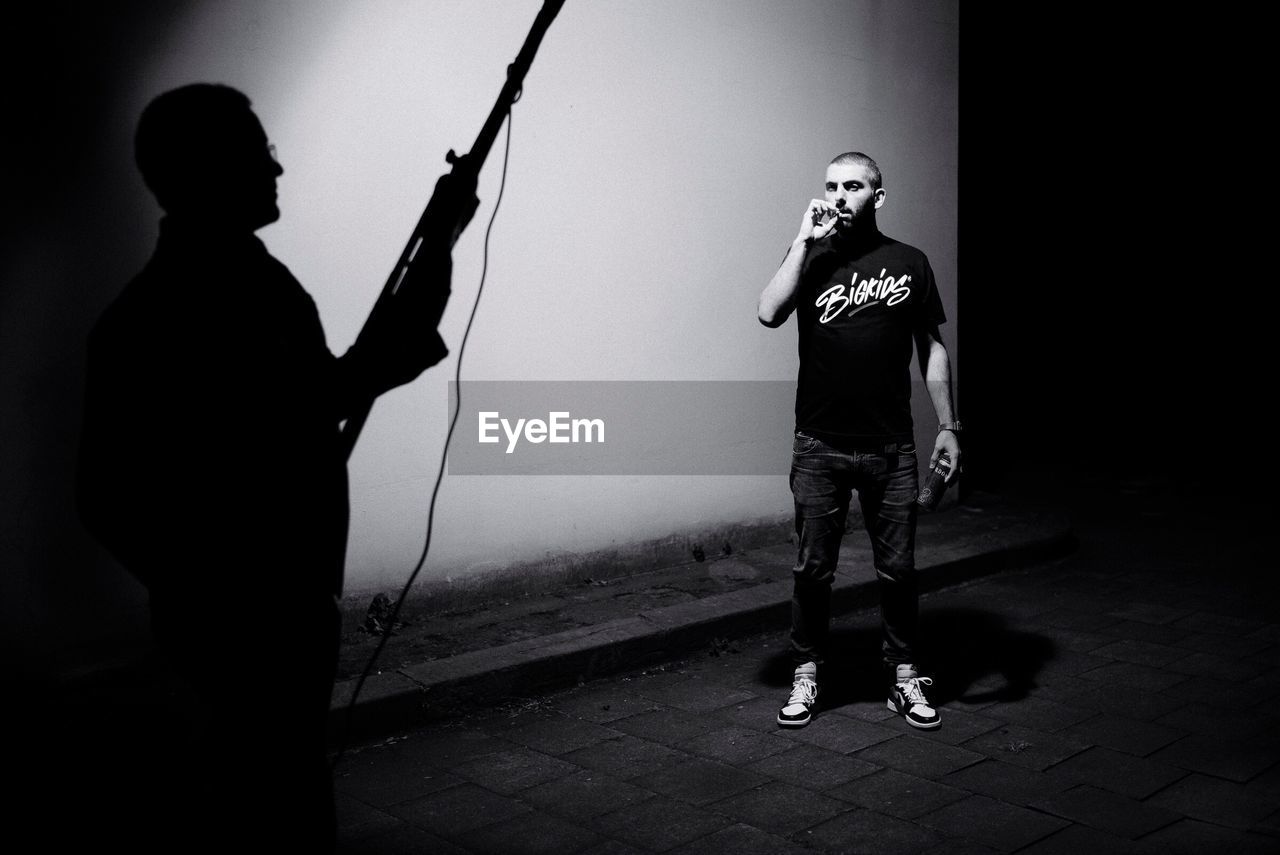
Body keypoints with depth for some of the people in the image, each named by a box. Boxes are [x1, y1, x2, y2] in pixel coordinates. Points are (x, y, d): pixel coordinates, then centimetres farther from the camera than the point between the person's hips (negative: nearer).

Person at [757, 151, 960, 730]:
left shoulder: (908, 263, 5)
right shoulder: (811, 257, 4)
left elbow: (932, 349, 9)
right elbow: (770, 313, -15)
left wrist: (948, 427, 4)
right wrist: (805, 240, -12)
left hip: (890, 446, 1)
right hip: (819, 447, 0)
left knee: (897, 568, 7)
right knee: (812, 569, 7)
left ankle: (904, 677, 22)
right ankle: (806, 676, 20)